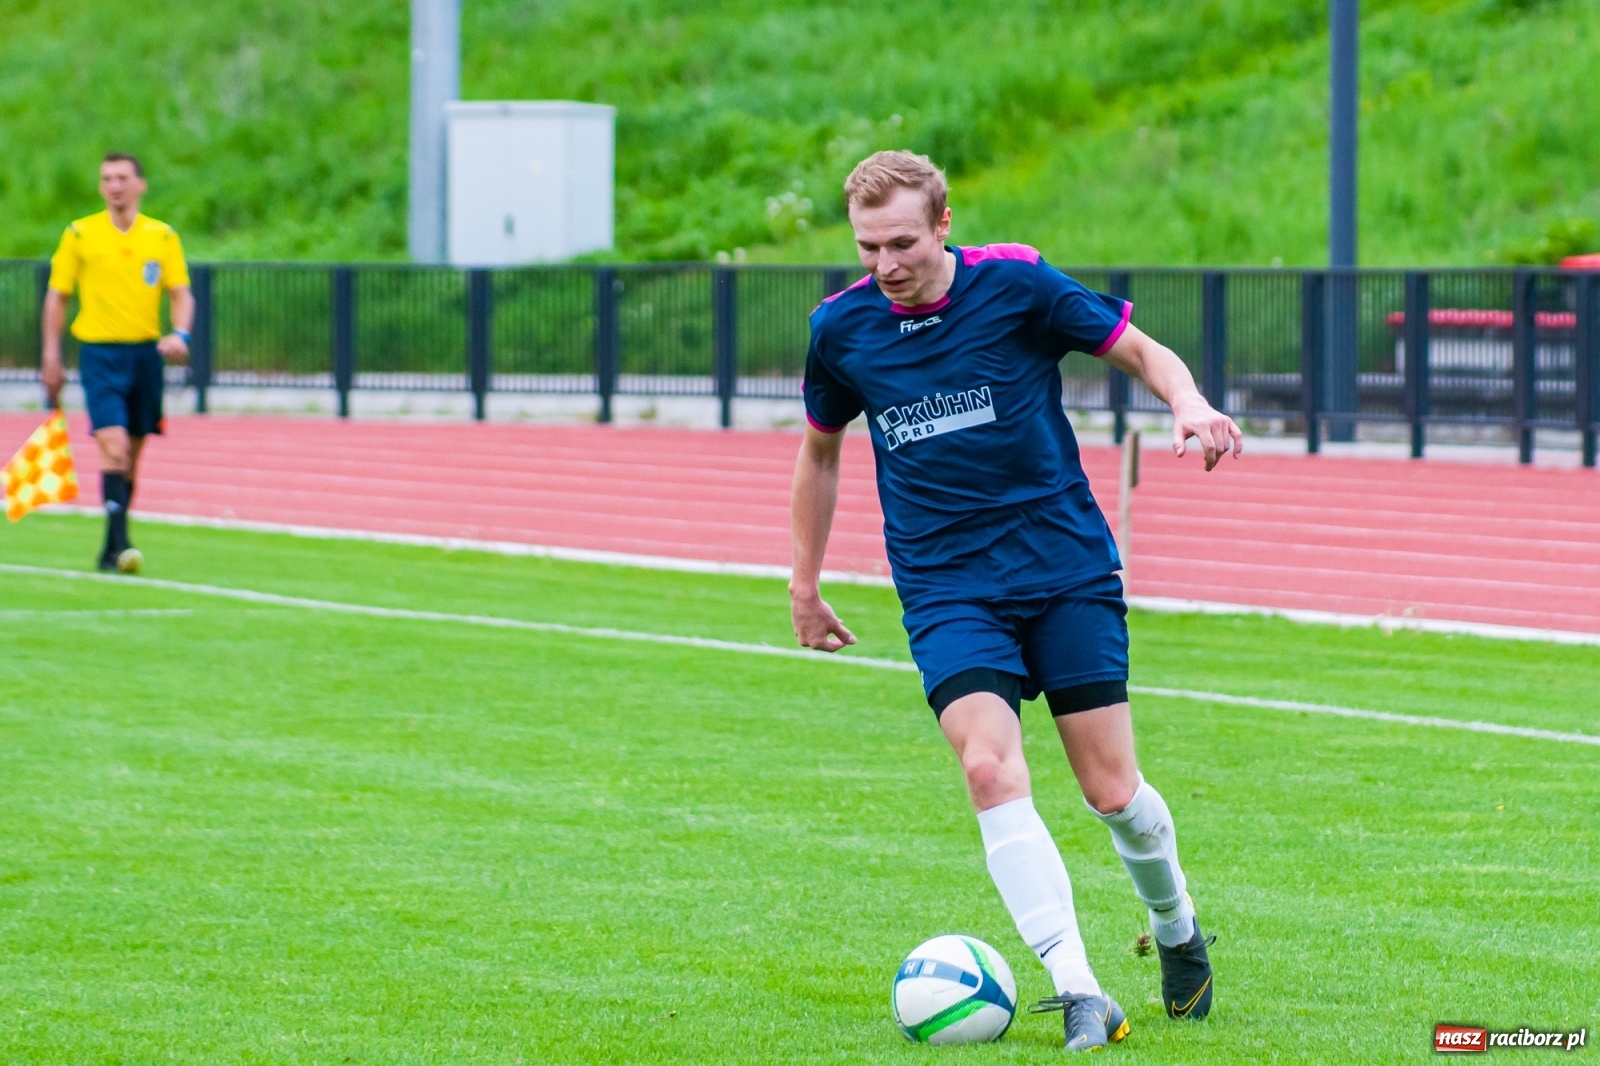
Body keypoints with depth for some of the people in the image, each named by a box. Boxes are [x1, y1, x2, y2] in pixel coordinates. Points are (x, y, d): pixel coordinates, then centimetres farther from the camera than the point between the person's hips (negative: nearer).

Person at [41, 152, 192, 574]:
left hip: (146, 352, 3)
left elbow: (181, 293, 5)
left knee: (131, 456, 8)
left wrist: (179, 334, -14)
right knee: (114, 449, -17)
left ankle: (111, 550, 18)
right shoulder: (79, 234, 1)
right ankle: (119, 543, -21)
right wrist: (51, 357, 2)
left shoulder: (162, 236, 6)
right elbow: (57, 296, 6)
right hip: (100, 352, -3)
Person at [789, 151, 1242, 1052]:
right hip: (947, 588, 1)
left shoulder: (1015, 283, -8)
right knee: (991, 768, -22)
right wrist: (805, 582, 21)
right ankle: (1081, 995, -24)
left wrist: (1189, 404, -21)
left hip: (1067, 569, -1)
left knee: (1112, 790, -1)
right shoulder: (841, 327, 1)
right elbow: (822, 450, 18)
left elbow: (1142, 351, 1)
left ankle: (1178, 932, 31)